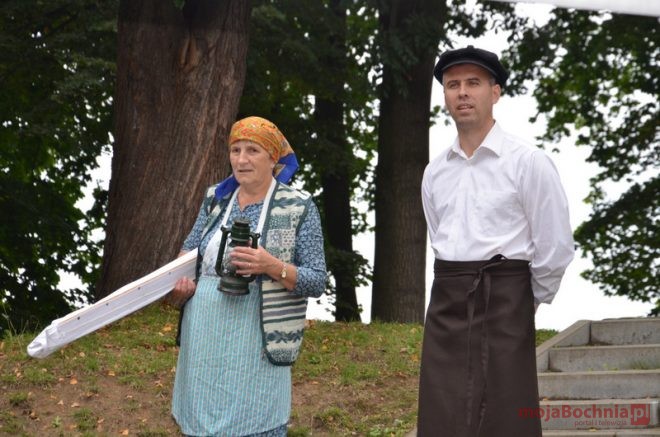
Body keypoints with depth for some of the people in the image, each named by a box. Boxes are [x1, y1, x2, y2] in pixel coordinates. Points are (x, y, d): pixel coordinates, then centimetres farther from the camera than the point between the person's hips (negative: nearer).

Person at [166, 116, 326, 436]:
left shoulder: (298, 207, -4)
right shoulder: (216, 198, 10)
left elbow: (317, 282, -6)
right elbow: (189, 249, 22)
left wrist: (271, 266, -22)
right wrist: (181, 277, 0)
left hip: (255, 343, -5)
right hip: (203, 338, 5)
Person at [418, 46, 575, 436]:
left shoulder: (528, 161, -6)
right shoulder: (435, 172, 12)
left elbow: (555, 248, -5)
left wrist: (528, 303, 5)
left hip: (503, 302, -5)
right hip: (446, 304, 5)